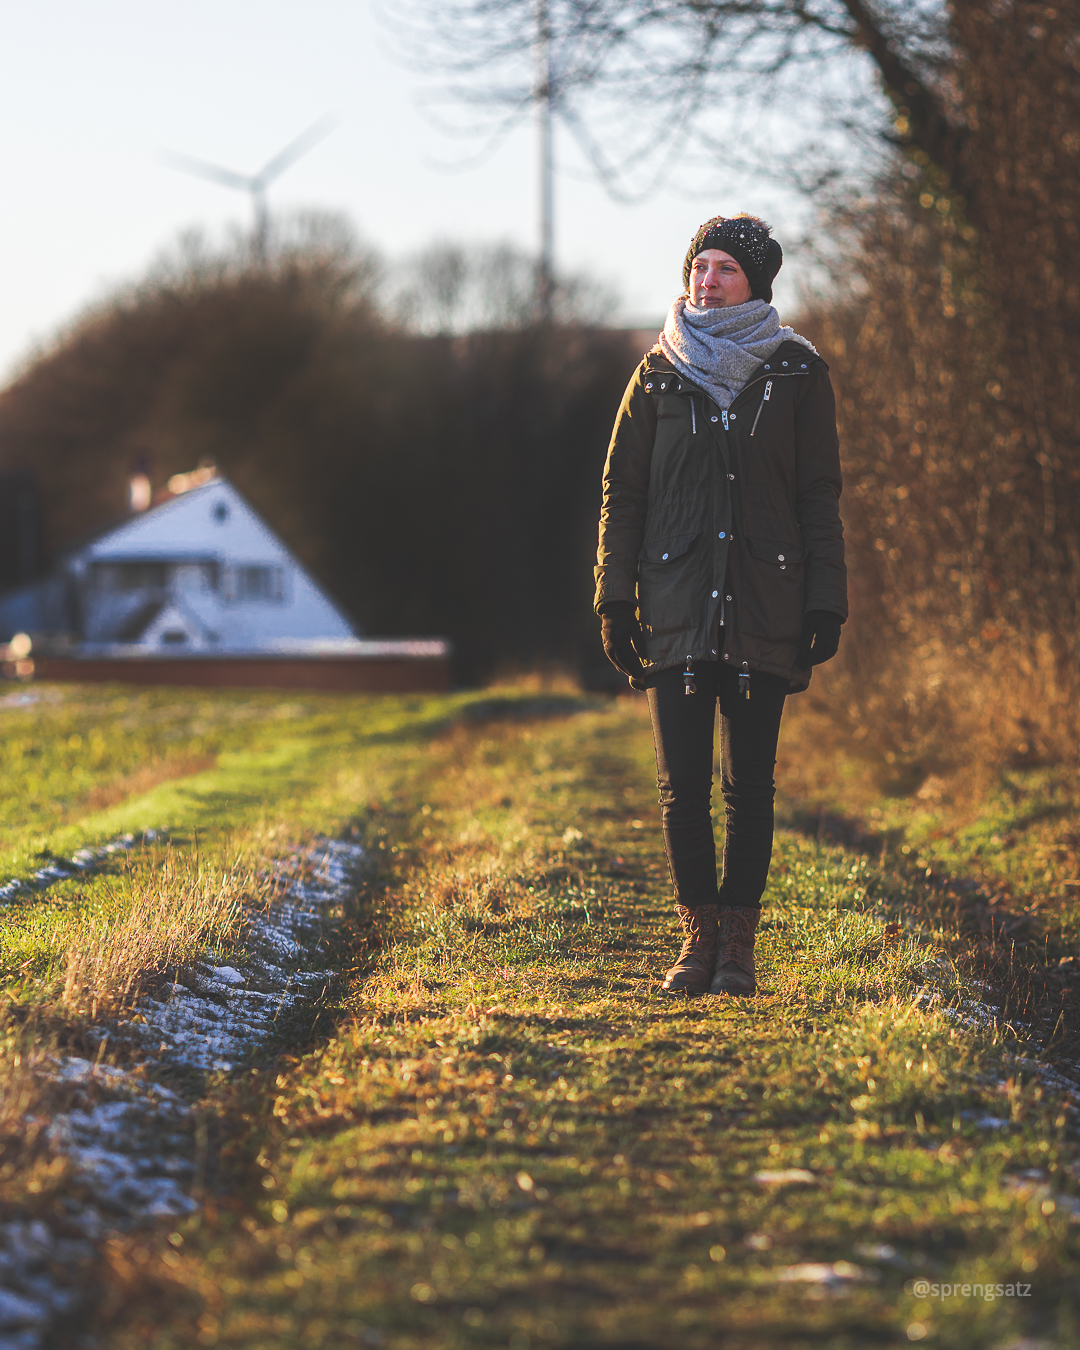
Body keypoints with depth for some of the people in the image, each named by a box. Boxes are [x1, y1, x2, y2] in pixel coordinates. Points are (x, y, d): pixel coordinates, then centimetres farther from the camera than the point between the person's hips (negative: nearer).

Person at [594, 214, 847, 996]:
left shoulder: (797, 374, 4)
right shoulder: (660, 374, 7)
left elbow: (819, 496, 3)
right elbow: (623, 491, 8)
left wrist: (825, 607, -4)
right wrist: (616, 601, 0)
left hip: (765, 605, -1)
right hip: (678, 602, 1)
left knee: (750, 784, 1)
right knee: (682, 783, -2)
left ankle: (739, 943, 9)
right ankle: (699, 934, 9)